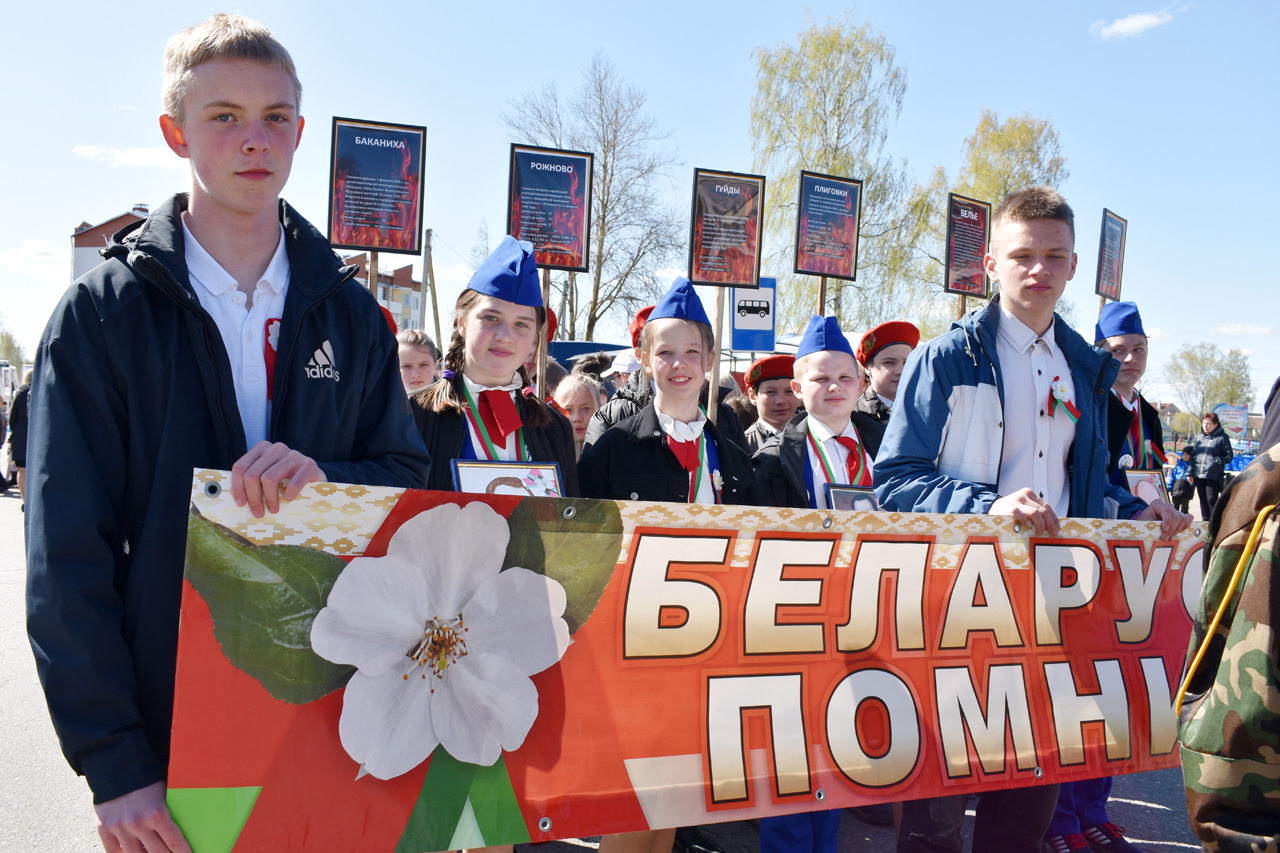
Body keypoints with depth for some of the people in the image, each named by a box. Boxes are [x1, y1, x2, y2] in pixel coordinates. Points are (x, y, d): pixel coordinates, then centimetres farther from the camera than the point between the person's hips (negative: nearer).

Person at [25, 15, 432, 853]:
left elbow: (410, 478, 5)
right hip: (168, 720, -2)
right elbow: (67, 556, -6)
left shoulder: (350, 311, 6)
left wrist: (325, 477, -18)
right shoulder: (104, 311, -4)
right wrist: (114, 764, -10)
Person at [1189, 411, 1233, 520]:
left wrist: (1218, 460, -18)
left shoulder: (1222, 437, -2)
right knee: (1203, 502, 12)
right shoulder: (1199, 437, 14)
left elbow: (1229, 456, -2)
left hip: (1214, 476, -5)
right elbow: (1193, 455, 14)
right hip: (1199, 475, 5)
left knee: (1212, 501, -6)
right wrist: (1191, 473, 9)